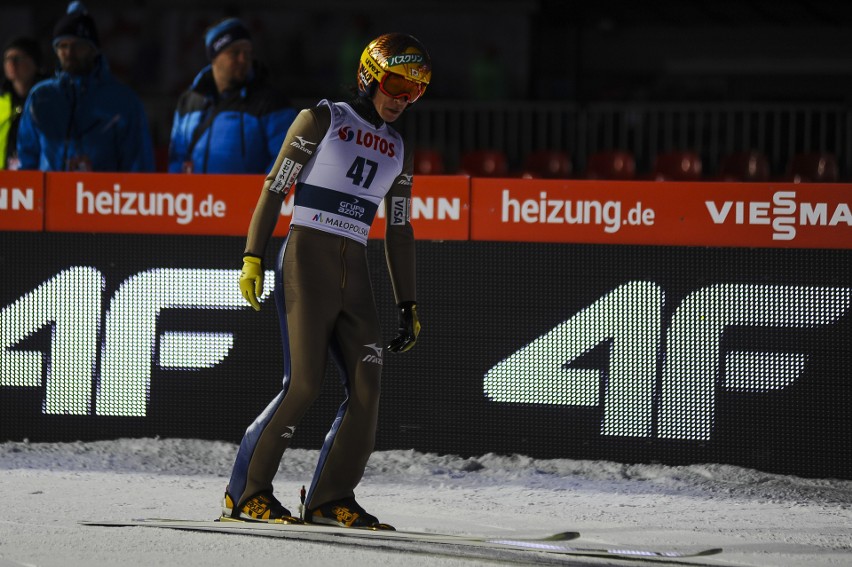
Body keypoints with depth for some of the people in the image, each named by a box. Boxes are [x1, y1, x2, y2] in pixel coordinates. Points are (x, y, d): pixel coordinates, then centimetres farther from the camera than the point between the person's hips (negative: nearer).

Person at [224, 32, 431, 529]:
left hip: (354, 274, 6)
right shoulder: (322, 120, 2)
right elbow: (275, 189, -1)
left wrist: (408, 306, 16)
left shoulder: (398, 153, 18)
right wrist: (253, 257, -10)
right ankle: (246, 492, -7)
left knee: (367, 386, -7)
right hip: (306, 260, -6)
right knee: (304, 382, -15)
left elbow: (400, 232, 21)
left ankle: (331, 498, -1)